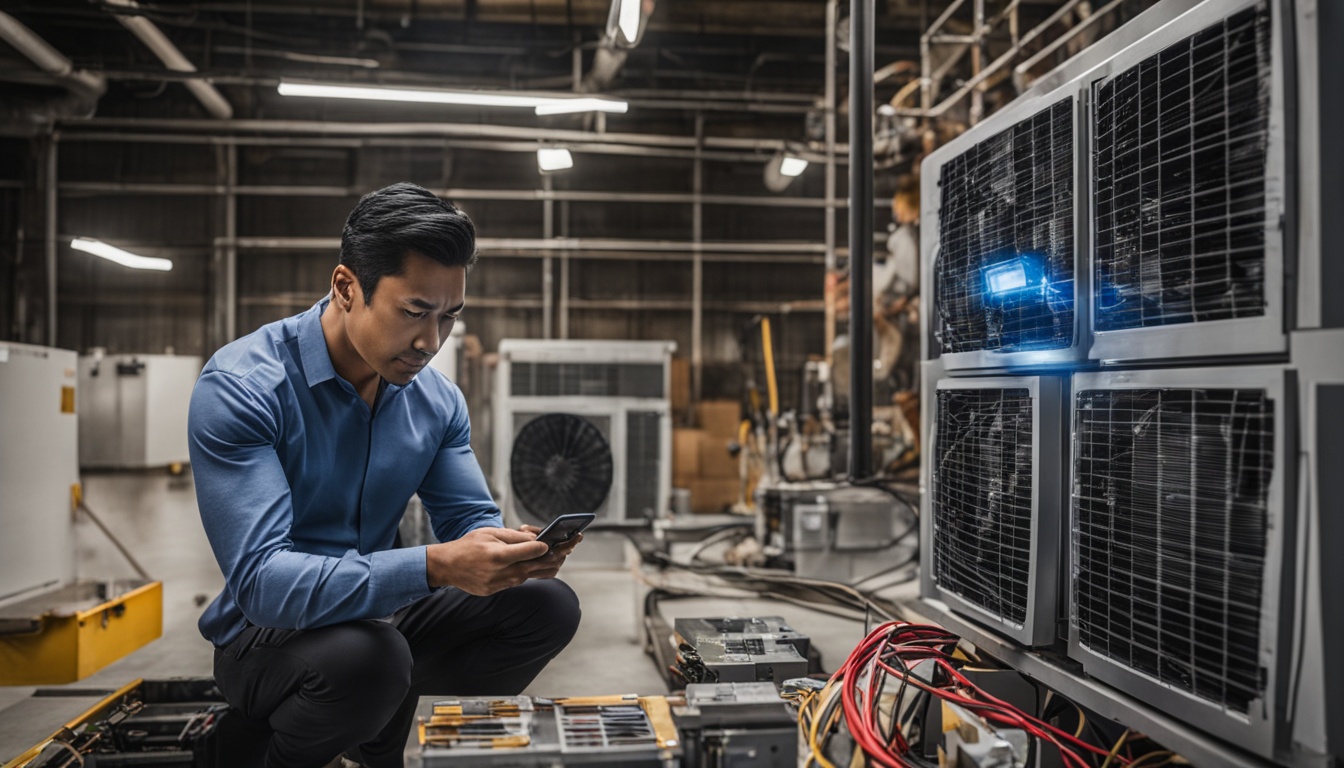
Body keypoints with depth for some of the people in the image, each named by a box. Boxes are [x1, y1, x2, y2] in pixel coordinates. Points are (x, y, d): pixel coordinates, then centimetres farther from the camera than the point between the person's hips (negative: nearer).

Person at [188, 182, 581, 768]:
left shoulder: (437, 400, -2)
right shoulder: (240, 387, -22)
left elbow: (469, 521, 2)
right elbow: (260, 581, -30)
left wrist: (516, 550, -23)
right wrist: (431, 567, -41)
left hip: (381, 614, 6)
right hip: (266, 633, -6)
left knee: (547, 605, -8)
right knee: (369, 654, -37)